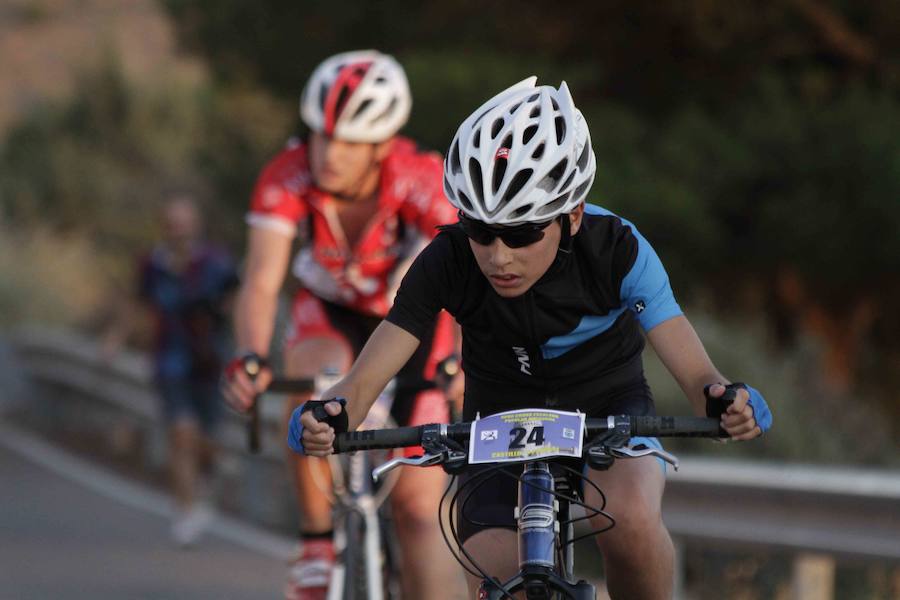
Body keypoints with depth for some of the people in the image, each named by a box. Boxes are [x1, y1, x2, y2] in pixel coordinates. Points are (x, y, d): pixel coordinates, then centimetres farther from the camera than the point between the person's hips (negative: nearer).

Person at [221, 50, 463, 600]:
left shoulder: (420, 179, -32)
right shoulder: (288, 178, -28)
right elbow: (262, 284, -33)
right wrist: (251, 359, -52)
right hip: (331, 312, 1)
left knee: (418, 503, -8)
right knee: (313, 390, -34)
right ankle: (318, 542, -16)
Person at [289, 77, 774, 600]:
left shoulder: (617, 252, -27)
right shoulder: (448, 264, -25)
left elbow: (696, 374, -30)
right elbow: (364, 381, -27)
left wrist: (729, 403, -54)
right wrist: (325, 418, -51)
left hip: (607, 405, -2)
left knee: (630, 514, -34)